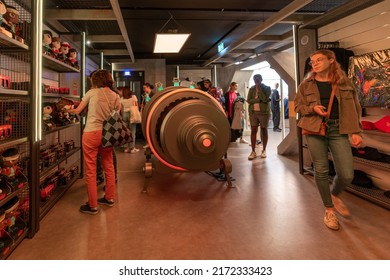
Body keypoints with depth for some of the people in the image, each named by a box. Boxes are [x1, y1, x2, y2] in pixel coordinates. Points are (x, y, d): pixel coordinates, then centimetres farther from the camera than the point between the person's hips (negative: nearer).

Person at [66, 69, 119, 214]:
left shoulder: (92, 92, -2)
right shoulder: (116, 96, 6)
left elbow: (78, 111, 6)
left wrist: (68, 110, 24)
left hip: (91, 133, -4)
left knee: (90, 170, 3)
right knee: (109, 167, 16)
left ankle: (92, 206, 10)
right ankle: (109, 198, 30)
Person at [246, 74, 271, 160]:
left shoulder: (267, 88, 2)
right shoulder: (251, 89, 10)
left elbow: (265, 99, -13)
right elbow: (248, 100, 0)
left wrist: (259, 89, -10)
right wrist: (259, 99, -10)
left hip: (264, 112, -2)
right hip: (253, 112, 2)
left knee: (264, 131, 5)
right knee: (253, 131, -3)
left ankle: (264, 150, 15)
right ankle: (253, 151, 0)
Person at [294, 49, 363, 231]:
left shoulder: (344, 82, 6)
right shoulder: (306, 84, 5)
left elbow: (354, 108, 7)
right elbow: (297, 105, 9)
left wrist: (356, 131, -2)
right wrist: (312, 108, -12)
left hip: (338, 129, 1)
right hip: (314, 129, 0)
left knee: (347, 174, -4)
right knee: (321, 170, 2)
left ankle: (334, 194, 31)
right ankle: (329, 209, 21)